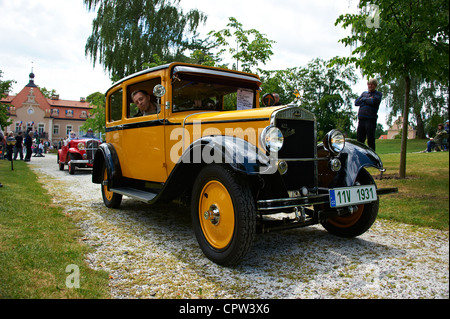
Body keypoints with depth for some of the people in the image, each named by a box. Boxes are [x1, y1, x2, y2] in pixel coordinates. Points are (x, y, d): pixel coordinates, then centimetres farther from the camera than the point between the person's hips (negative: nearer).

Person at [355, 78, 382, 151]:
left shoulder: (378, 94, 9)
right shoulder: (364, 93, 22)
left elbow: (373, 101, -11)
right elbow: (356, 102, 9)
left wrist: (363, 99, 3)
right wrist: (368, 100, -1)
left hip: (371, 119, -4)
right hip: (361, 118, 4)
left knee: (370, 140, -4)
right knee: (359, 139, 4)